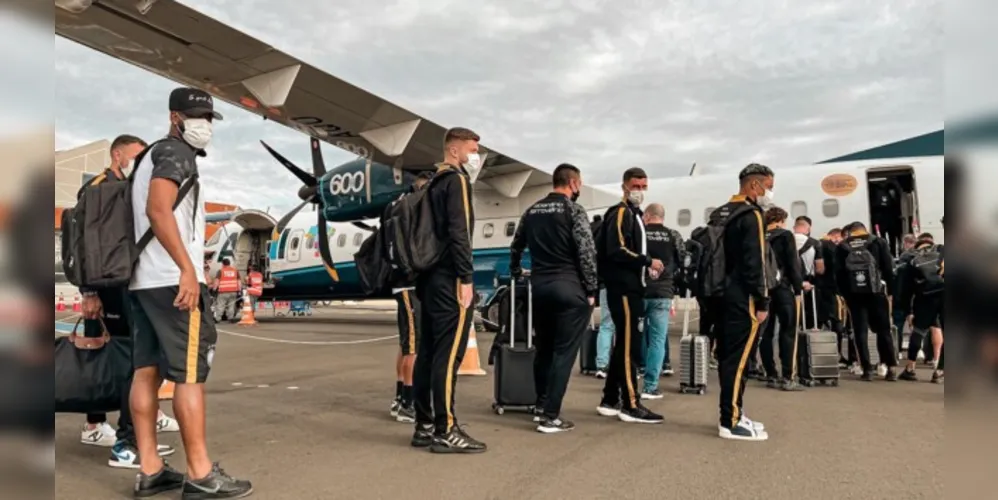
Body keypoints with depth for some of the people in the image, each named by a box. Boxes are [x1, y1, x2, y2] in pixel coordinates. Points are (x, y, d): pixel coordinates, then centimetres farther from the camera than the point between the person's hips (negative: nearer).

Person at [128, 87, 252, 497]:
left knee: (147, 370, 7)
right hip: (172, 280, -10)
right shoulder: (176, 152, -6)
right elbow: (158, 210, -20)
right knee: (190, 373, -9)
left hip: (143, 279, 10)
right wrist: (188, 268, -24)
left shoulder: (152, 156, 25)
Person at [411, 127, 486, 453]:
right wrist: (465, 278, -19)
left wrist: (426, 277, 19)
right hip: (449, 279, -9)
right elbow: (458, 233, -18)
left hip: (430, 278, 9)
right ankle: (445, 431, -6)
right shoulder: (457, 180, -6)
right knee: (448, 354, -8)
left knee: (428, 352, 8)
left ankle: (424, 427, 13)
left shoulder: (434, 183, 21)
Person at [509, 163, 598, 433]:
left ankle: (541, 405, 25)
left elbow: (516, 247, 21)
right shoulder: (573, 209, -5)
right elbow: (586, 252, -12)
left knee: (544, 348, 17)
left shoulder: (532, 211, 13)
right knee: (564, 351, -2)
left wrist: (516, 273, 37)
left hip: (539, 285, 6)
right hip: (568, 287, -6)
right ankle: (550, 416, -2)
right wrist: (591, 290, -4)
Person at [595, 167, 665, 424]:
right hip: (623, 288, -10)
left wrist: (646, 268, 6)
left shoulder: (634, 214, 21)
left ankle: (610, 401, 19)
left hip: (630, 287, 10)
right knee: (630, 345, -8)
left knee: (624, 344, 12)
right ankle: (631, 405, -2)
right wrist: (648, 261, -16)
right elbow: (617, 251, -22)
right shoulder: (621, 213, -10)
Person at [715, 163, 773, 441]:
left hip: (725, 295, 9)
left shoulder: (721, 214, 16)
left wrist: (717, 292, 17)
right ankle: (731, 422, -2)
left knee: (728, 356, 13)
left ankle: (732, 415, 22)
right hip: (743, 299, -9)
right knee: (738, 359, -6)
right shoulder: (751, 216, -12)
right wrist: (762, 302, -14)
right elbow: (754, 263, -18)